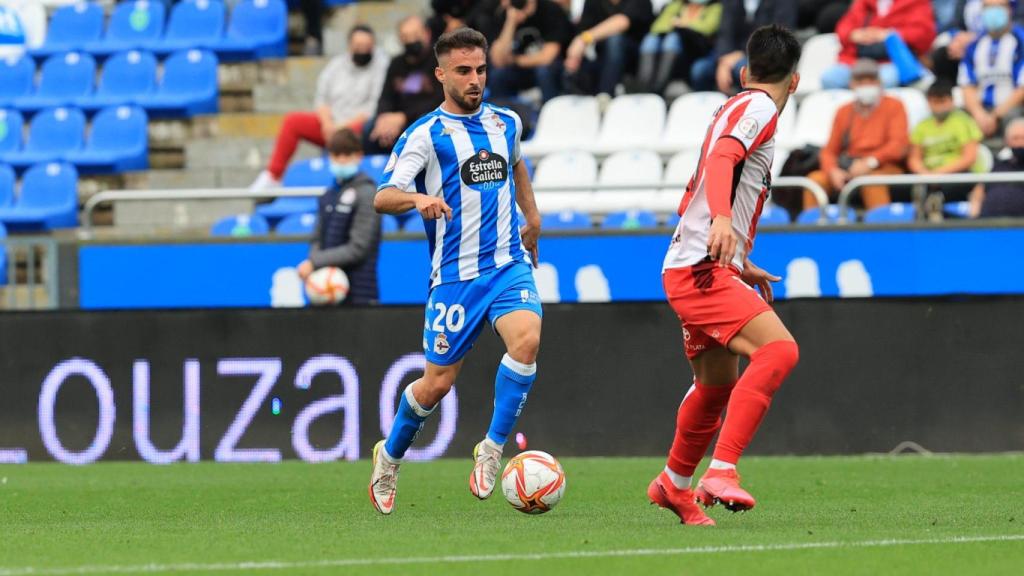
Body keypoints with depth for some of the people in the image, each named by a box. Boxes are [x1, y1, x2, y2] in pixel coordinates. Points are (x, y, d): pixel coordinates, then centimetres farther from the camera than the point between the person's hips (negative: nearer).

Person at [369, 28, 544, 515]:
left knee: (526, 340, -26)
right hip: (454, 275, -3)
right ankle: (389, 457, 28)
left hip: (509, 265, 3)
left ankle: (493, 449, -13)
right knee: (438, 382, 1)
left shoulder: (506, 123, 10)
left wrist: (532, 216, 28)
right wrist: (418, 199, -34)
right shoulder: (425, 134, -6)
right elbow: (382, 197, -15)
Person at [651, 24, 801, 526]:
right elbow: (722, 159, -25)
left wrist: (740, 265, 40)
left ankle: (674, 485, 42)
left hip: (700, 270, 10)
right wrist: (722, 219, -43)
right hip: (702, 271, -10)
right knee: (778, 350, -25)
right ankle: (721, 472, -31)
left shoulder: (734, 108, 23)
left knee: (719, 385, 23)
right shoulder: (758, 109, -6)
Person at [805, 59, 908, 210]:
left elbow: (899, 145, -5)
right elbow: (829, 151, 14)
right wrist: (833, 171, -9)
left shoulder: (893, 106, 7)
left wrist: (870, 162, -19)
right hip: (848, 168, 4)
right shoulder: (844, 112, 18)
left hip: (885, 167, -4)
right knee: (815, 178, -22)